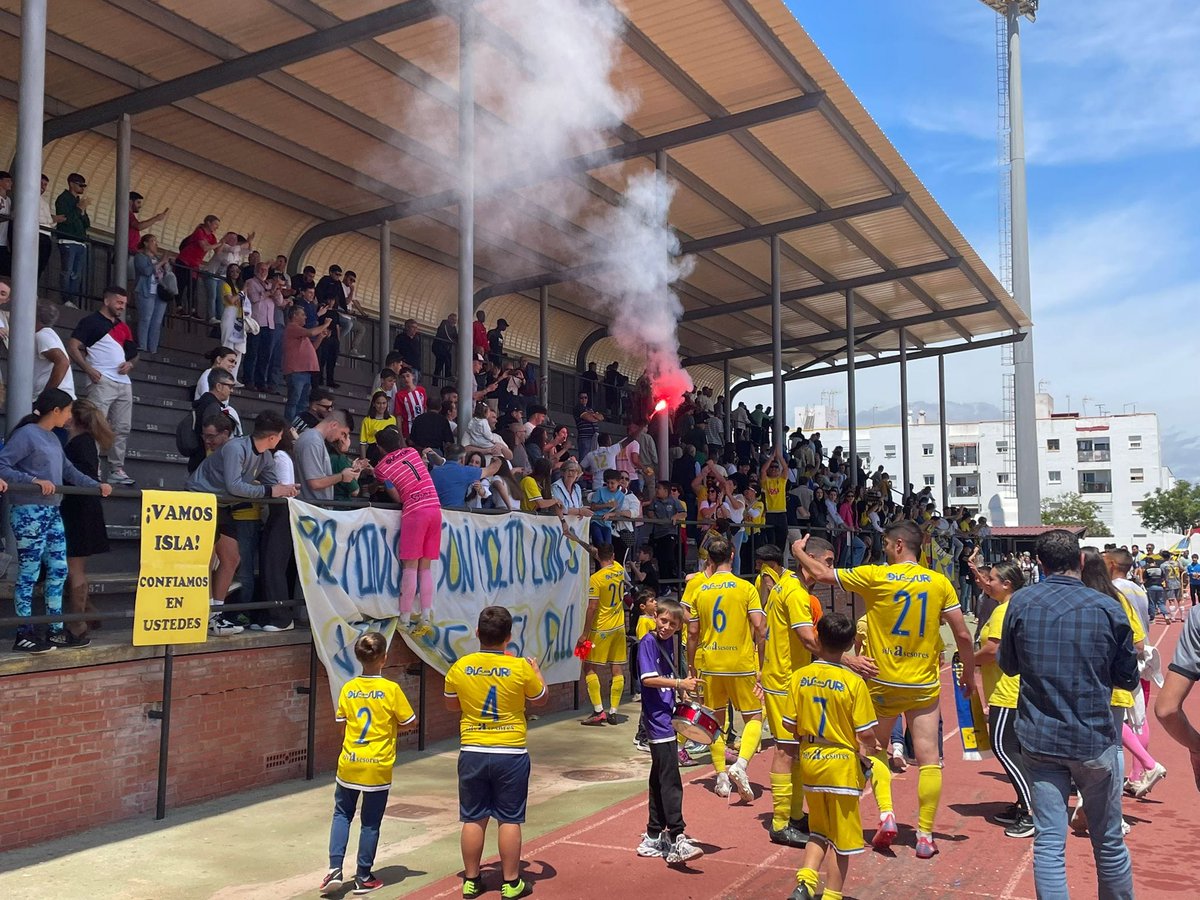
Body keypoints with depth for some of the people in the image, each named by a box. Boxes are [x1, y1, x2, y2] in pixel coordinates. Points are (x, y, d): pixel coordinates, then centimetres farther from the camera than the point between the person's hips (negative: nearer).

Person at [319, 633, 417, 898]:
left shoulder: (347, 689, -2)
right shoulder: (391, 689, -13)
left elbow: (343, 725, 6)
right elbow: (411, 723, -5)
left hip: (349, 764, 3)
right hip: (378, 767, -3)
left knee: (342, 814, 19)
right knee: (371, 822, 10)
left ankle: (335, 868, 8)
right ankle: (364, 877, 19)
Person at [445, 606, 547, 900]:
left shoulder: (460, 668, -6)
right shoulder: (521, 667, -12)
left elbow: (451, 705, 11)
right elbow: (540, 699, 6)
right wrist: (537, 671, 22)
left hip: (472, 752, 2)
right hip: (511, 753, -2)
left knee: (473, 819, 13)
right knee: (509, 820, 8)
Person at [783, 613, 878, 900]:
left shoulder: (799, 677, -6)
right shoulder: (853, 682, -15)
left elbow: (791, 725, 0)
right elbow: (865, 734, -14)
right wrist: (866, 753, 7)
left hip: (809, 761, 4)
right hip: (842, 764, -4)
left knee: (819, 830, 21)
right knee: (842, 838, 11)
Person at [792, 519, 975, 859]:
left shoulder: (875, 576, -10)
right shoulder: (939, 582, -4)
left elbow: (821, 573, -3)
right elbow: (963, 634, -2)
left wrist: (798, 551, 15)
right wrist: (968, 672, 13)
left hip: (884, 683, -1)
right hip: (925, 685, 1)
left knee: (877, 748, 20)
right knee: (928, 759, 7)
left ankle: (885, 815, 6)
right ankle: (925, 835, 7)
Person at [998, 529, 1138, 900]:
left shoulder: (1021, 602, -5)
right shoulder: (1108, 608, -9)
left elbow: (1008, 664, 9)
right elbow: (1128, 679, 2)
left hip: (1039, 739, 1)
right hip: (1095, 740, -1)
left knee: (1048, 842, 4)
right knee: (1108, 841, 15)